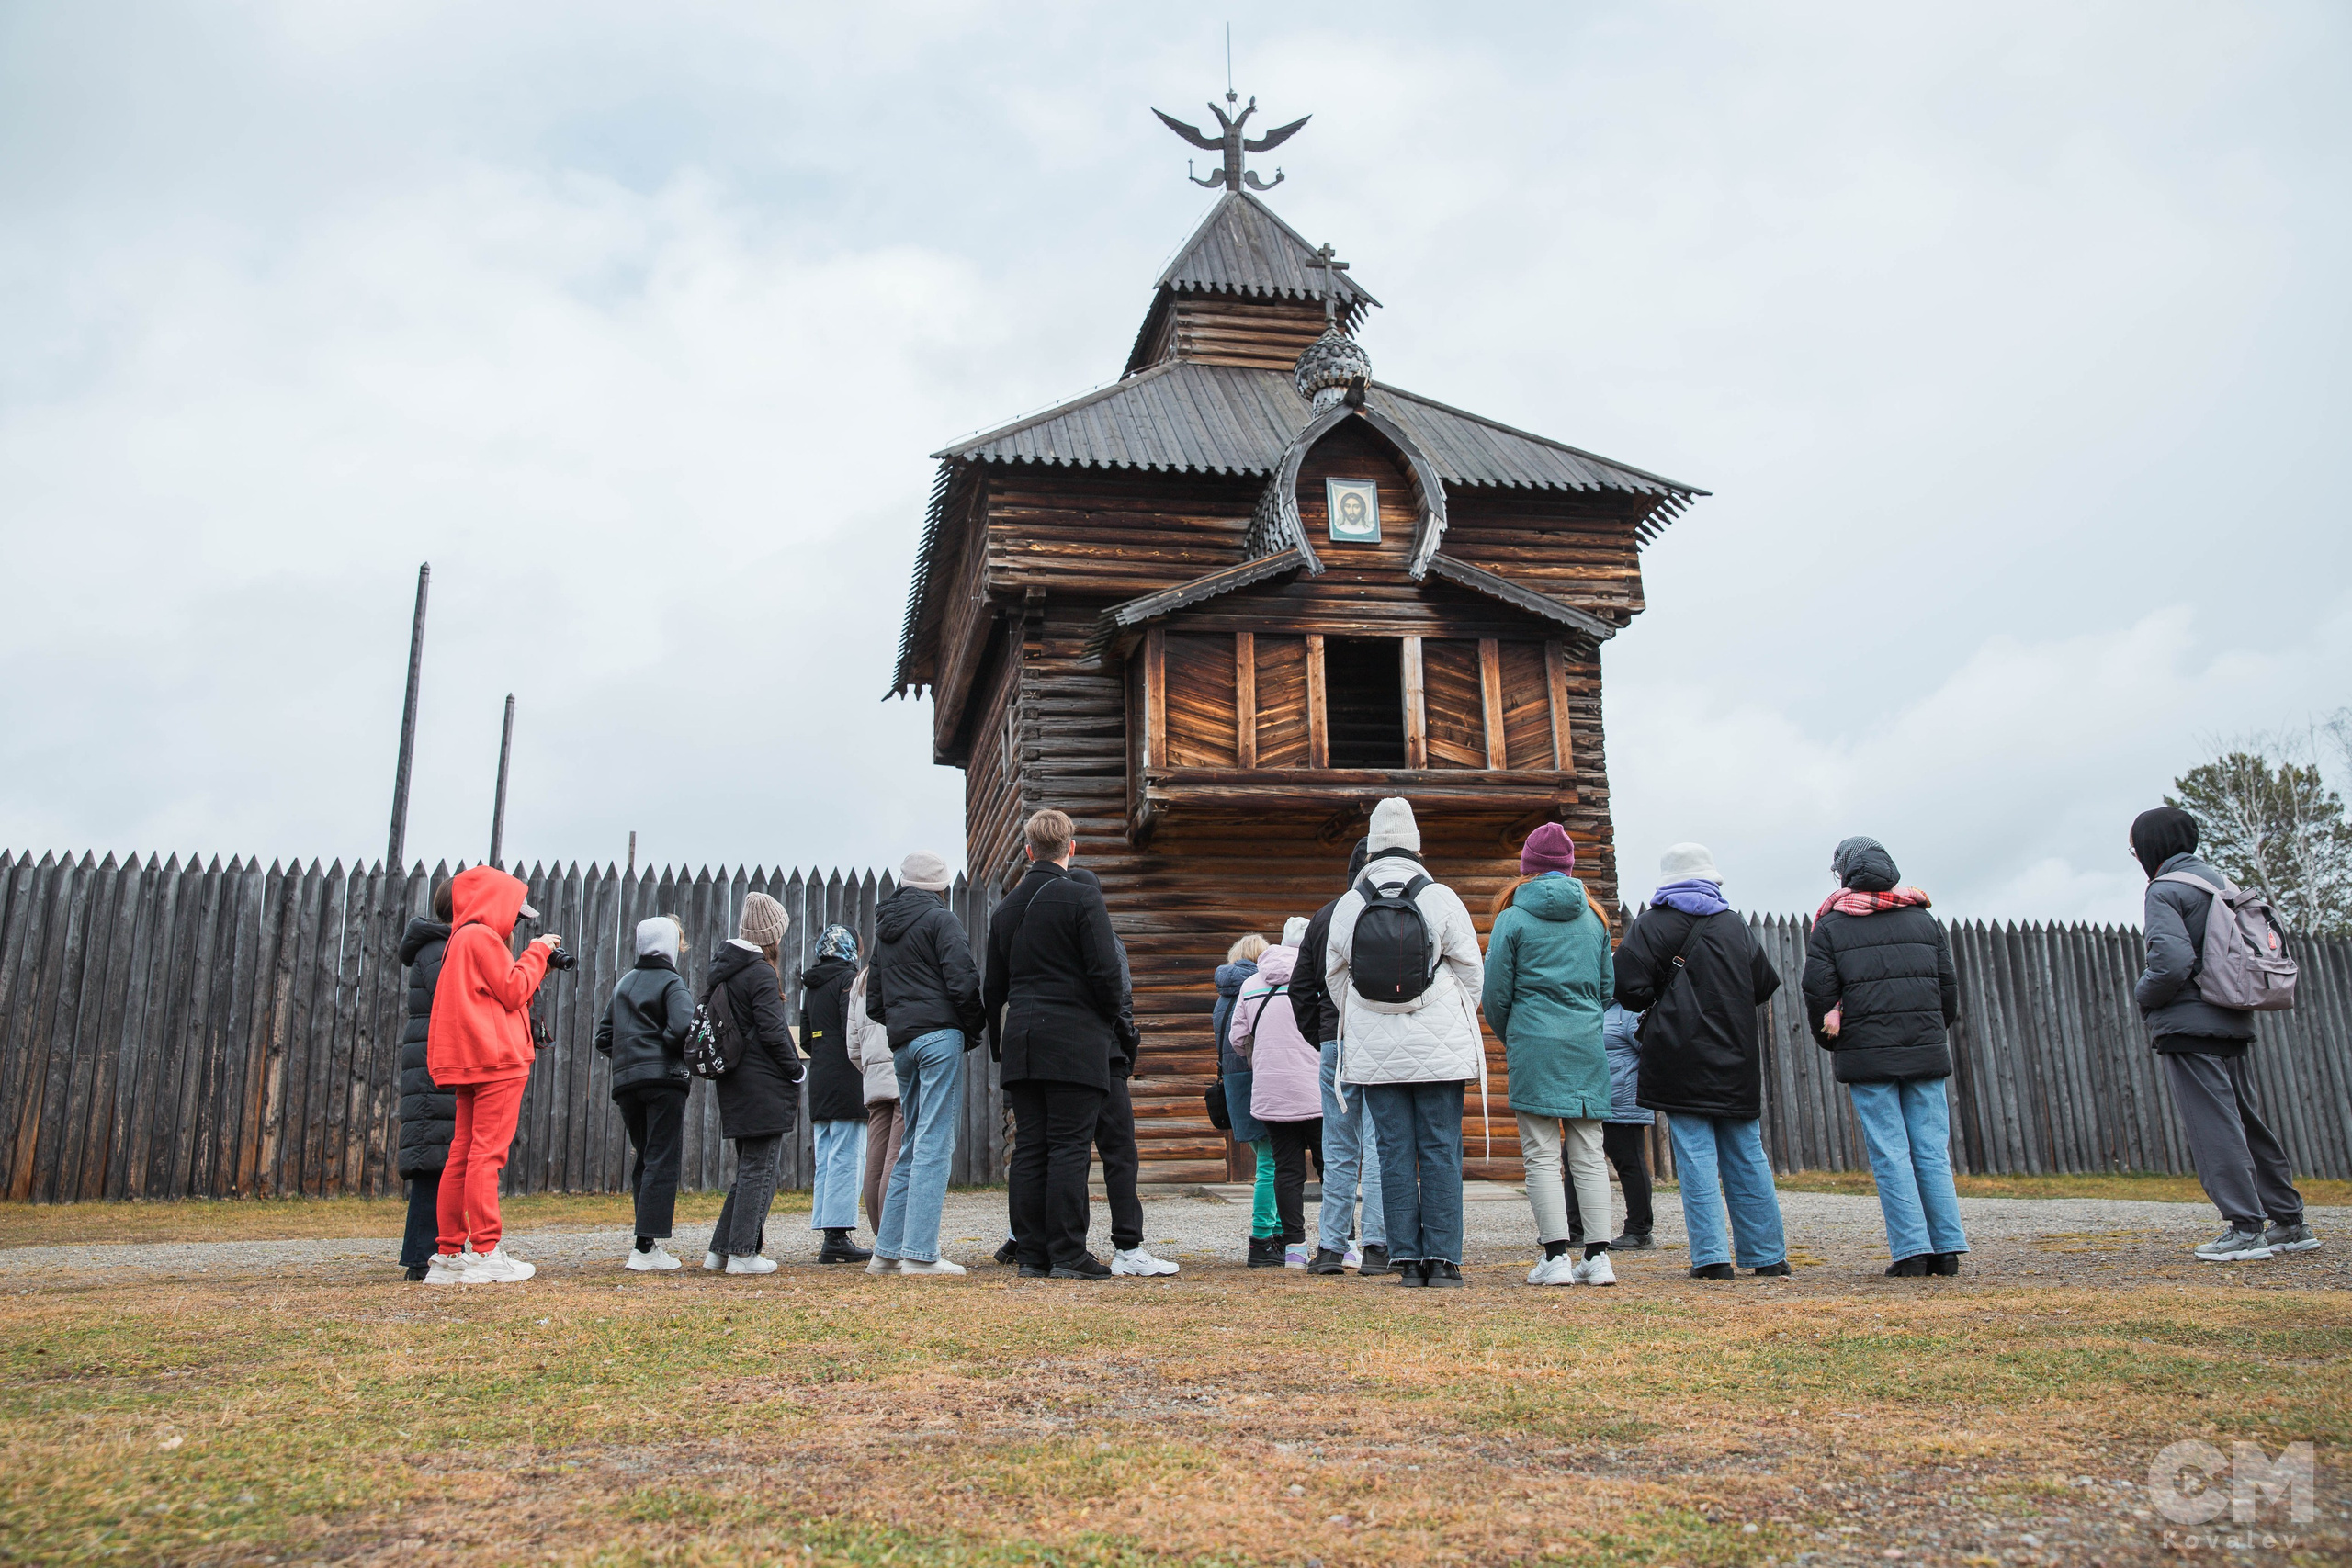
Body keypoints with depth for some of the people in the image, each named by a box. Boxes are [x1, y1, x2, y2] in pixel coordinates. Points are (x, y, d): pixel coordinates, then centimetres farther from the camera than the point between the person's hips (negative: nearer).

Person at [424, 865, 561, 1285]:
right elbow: (514, 992, -10)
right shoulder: (483, 937, -8)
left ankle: (450, 1254, 11)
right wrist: (536, 954, 2)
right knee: (488, 1154, -10)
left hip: (468, 1062, 10)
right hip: (497, 1060, -10)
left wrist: (538, 961, 16)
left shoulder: (460, 940, 22)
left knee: (462, 1155, 8)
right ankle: (485, 1254, -10)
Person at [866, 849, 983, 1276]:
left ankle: (887, 1250, 13)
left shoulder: (884, 929, 21)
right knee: (935, 1144, -8)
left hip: (901, 1044, 7)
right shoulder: (941, 919, -2)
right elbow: (962, 981, -12)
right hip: (940, 1036, -7)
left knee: (913, 1144, 14)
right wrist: (973, 1030, 0)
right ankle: (920, 1253, -11)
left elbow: (874, 1002, 22)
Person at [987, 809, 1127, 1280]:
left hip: (1022, 1042, 6)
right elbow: (1105, 971, -11)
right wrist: (1110, 1023, 4)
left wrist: (1000, 1046, 22)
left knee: (1029, 1149, 6)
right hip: (1074, 1042, -5)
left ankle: (1032, 1254, 9)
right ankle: (1068, 1254, -5)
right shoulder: (1082, 897, -5)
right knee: (1069, 1147, -5)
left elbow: (993, 987, 17)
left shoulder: (1007, 907, 14)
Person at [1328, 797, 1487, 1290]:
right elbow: (1472, 969, 1)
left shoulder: (1348, 905, 2)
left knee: (1395, 1151, 6)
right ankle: (1442, 1261, 2)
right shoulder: (1441, 898, -4)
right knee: (1440, 1150, 3)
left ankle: (1407, 1260, 8)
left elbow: (1334, 976, 9)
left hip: (1374, 1049, 2)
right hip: (1439, 1046, -2)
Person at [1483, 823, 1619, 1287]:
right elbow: (1607, 986, 16)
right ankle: (1598, 1257, 5)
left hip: (1535, 1044, -4)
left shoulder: (1514, 917, -2)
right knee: (1588, 1154, 6)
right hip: (1587, 1046, 4)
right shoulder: (1594, 917, 10)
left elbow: (1496, 991, 0)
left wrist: (1507, 1038, 16)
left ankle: (1557, 1257, -4)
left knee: (1542, 1156, -2)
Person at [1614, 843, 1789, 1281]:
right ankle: (1767, 1254, 15)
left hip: (1682, 1056, -4)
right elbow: (1765, 985, 15)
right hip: (1735, 1059, 4)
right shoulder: (1735, 924, 10)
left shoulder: (1654, 923, -4)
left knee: (1696, 1155, -4)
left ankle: (1711, 1257, -7)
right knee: (1746, 1155, 10)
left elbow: (1629, 987, -12)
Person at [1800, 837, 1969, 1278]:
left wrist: (1832, 1043, 11)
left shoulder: (1829, 927, 1)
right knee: (1932, 1151, 7)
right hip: (1926, 1053, 3)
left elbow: (1818, 993, -4)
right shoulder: (1924, 919, 13)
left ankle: (1911, 1250, -5)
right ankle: (1946, 1249, 4)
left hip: (1868, 1057, -3)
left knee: (1890, 1154, -1)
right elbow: (1948, 985, 12)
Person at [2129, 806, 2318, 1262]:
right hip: (2233, 1023, 9)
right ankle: (2290, 1224, 20)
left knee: (2213, 1128, -7)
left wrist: (2143, 994, -5)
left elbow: (2171, 962, -22)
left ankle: (2246, 1229, -9)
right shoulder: (2220, 882, 16)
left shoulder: (2165, 891, -11)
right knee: (2247, 1122, 15)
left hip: (2189, 1025, -9)